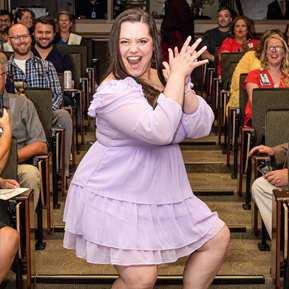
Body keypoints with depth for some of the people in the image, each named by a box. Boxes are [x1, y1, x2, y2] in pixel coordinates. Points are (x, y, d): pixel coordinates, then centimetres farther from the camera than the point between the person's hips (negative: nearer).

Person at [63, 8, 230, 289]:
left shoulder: (164, 78, 4)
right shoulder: (114, 90, -20)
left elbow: (201, 128, -5)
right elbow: (159, 130, -33)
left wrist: (183, 84, -20)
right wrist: (177, 77, -24)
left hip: (159, 189, 8)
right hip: (113, 193, -8)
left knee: (218, 237, 14)